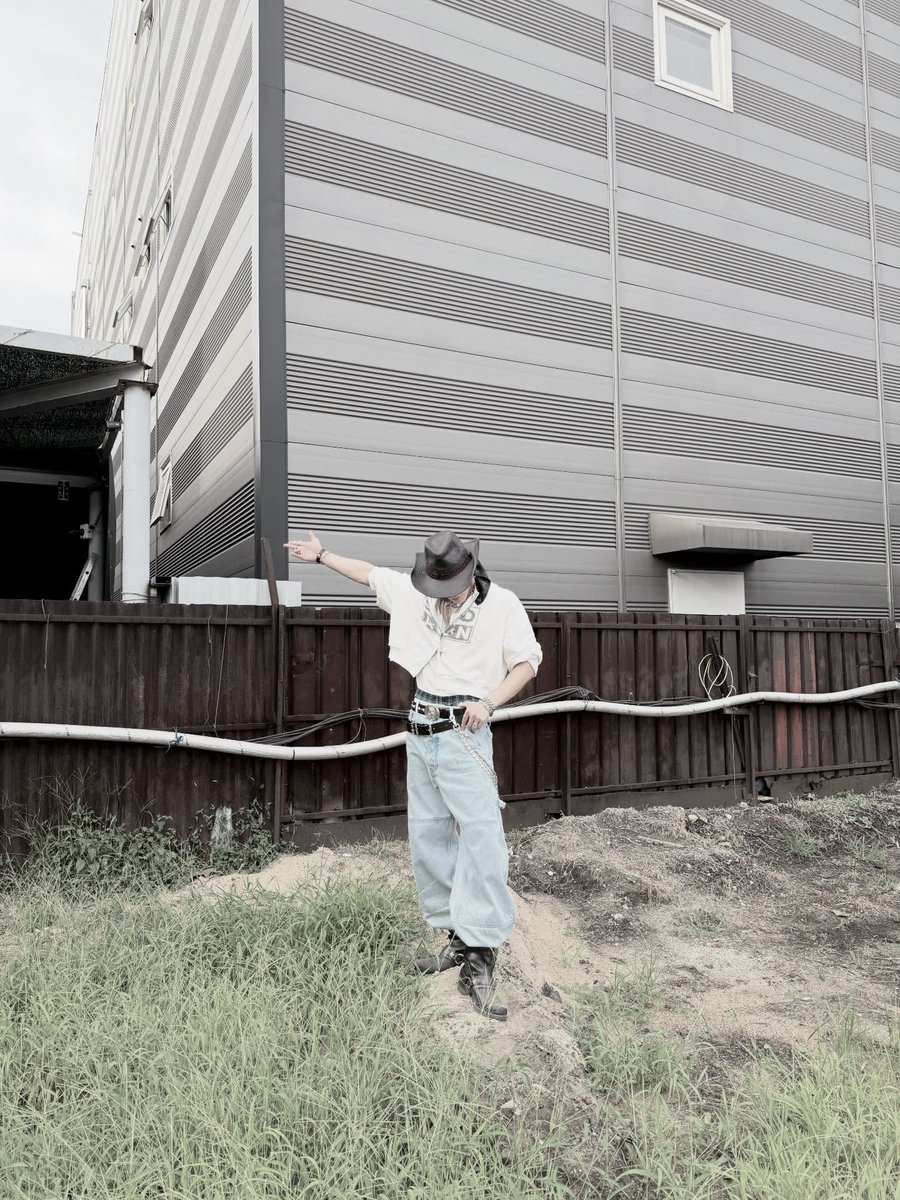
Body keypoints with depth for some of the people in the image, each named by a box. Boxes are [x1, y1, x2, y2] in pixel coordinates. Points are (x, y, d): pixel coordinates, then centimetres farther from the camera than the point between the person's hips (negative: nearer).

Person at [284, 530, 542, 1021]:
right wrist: (321, 554, 28)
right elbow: (370, 572, 21)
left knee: (481, 838, -16)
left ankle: (479, 960, -11)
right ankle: (458, 938, 18)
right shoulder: (412, 591, 6)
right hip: (420, 733, 6)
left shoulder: (501, 603, -5)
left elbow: (526, 663, -2)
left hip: (463, 734, -5)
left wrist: (488, 702, -16)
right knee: (427, 839, 7)